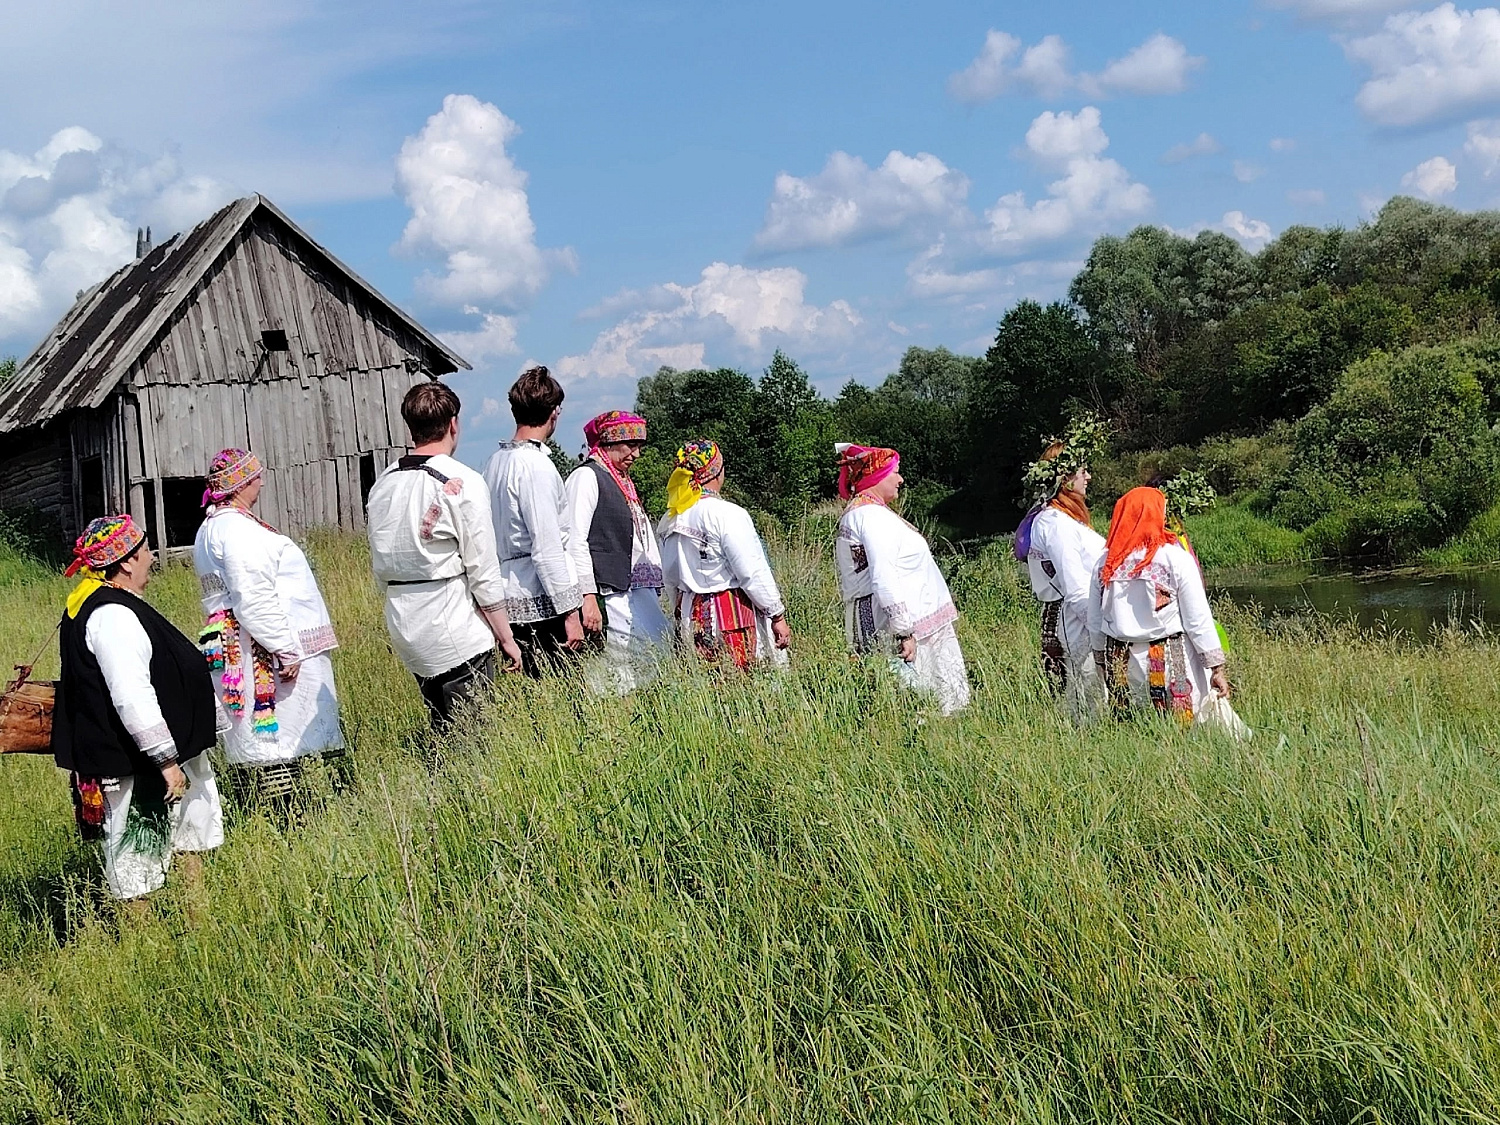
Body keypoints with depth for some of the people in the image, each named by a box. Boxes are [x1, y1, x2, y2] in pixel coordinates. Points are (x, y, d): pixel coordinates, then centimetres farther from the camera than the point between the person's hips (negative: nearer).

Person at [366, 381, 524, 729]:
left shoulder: (383, 484, 8)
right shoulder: (462, 483, -11)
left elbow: (380, 568, 13)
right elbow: (483, 570, -10)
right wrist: (506, 637, -3)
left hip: (404, 630, 7)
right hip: (456, 635, -7)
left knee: (442, 734, 15)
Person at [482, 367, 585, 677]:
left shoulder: (496, 461, 11)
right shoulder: (536, 465, -13)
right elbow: (548, 548, -16)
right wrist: (569, 611, -13)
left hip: (510, 599, 8)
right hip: (540, 604, -8)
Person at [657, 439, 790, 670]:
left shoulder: (671, 520, 9)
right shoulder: (726, 514, -13)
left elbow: (670, 578, 16)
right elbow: (754, 573, -13)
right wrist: (778, 616, -5)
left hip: (689, 615, 7)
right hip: (731, 614, -7)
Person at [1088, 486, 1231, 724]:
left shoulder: (1106, 563, 2)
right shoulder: (1175, 557, -8)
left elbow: (1094, 623, 8)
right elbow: (1198, 619, -7)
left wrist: (1102, 661, 21)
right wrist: (1217, 667, -1)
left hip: (1120, 663, 4)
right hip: (1170, 660, -4)